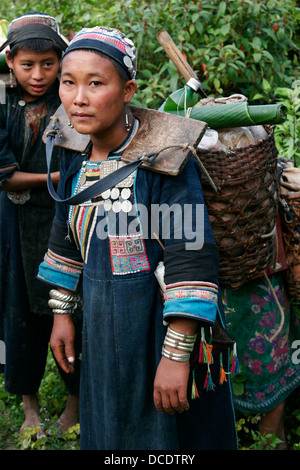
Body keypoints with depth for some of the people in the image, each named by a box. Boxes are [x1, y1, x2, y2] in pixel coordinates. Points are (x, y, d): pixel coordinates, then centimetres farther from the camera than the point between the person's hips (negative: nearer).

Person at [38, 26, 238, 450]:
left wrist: (176, 355, -25)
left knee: (170, 433, 11)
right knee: (109, 430, 23)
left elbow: (191, 261, -24)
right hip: (104, 332, 6)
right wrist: (62, 315, 13)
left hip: (166, 329, -6)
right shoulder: (75, 161, 0)